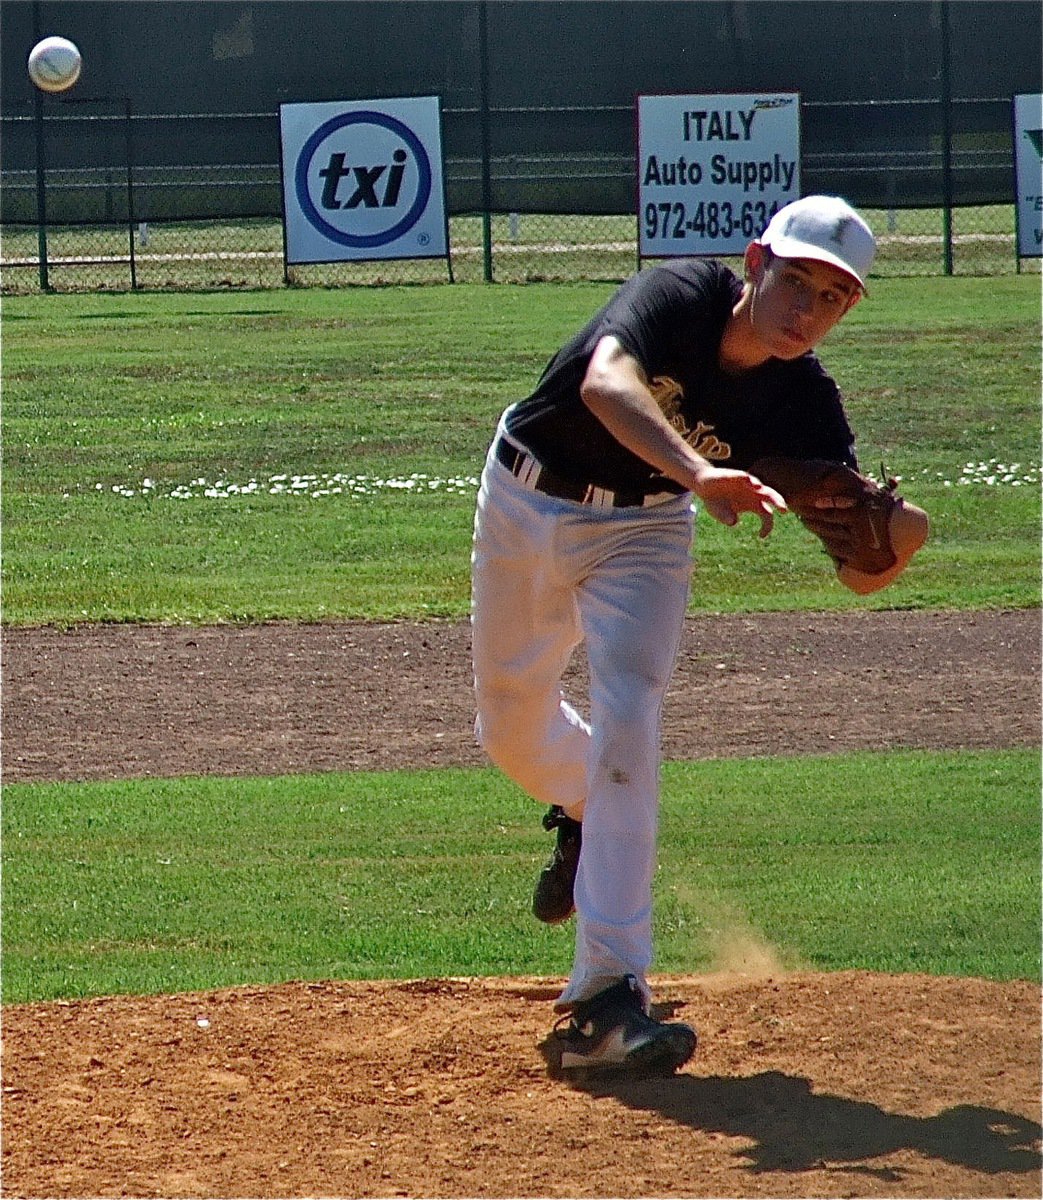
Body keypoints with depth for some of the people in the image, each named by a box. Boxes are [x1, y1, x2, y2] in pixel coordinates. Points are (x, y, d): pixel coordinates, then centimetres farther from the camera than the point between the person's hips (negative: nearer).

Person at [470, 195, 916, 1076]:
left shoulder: (803, 403, -22)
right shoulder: (681, 296, -30)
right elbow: (605, 383, -51)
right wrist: (701, 472, -67)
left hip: (640, 532, 0)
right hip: (525, 505, 0)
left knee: (626, 722, -21)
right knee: (510, 725, 14)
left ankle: (608, 996, -24)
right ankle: (587, 815, 52)